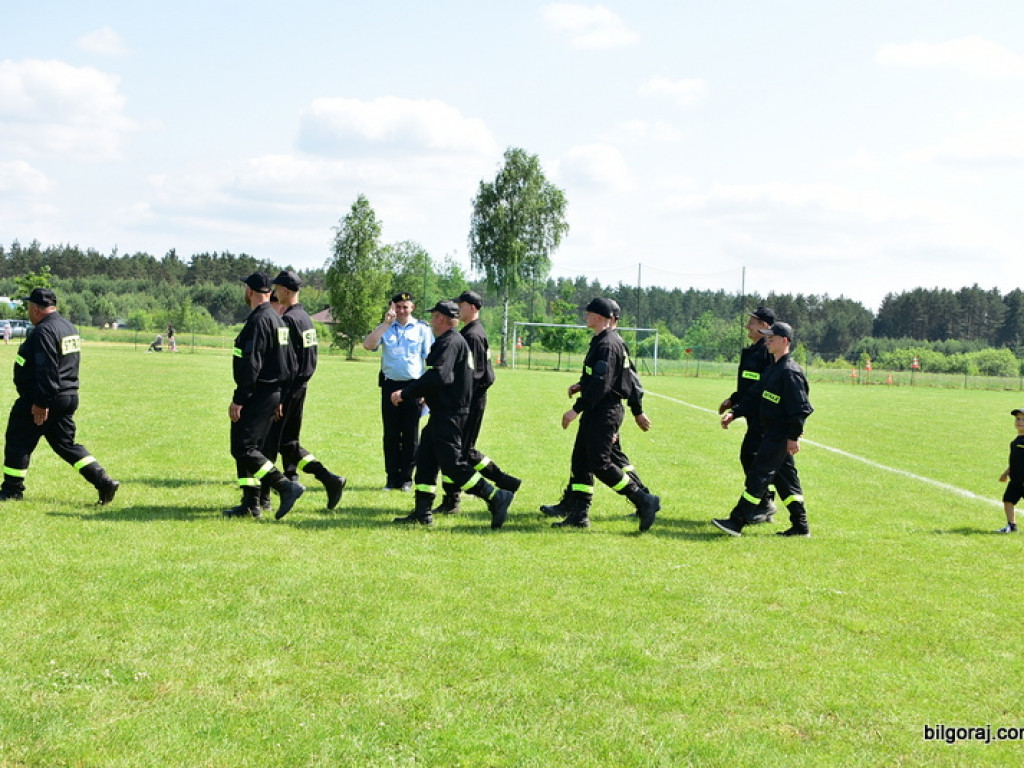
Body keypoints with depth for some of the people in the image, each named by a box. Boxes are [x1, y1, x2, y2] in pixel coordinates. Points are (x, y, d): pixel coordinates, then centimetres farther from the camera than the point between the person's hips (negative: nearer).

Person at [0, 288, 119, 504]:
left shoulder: (44, 331, -18)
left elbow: (46, 370, -25)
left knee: (18, 442, 5)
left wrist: (41, 402, -23)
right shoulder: (69, 328, 14)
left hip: (39, 400, -9)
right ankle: (104, 481, 2)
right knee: (65, 444, 13)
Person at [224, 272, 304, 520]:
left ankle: (286, 485, -16)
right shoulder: (278, 320, 16)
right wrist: (278, 399, 20)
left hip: (258, 394, -10)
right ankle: (250, 504, 14)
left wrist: (238, 400, -20)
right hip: (274, 393, 10)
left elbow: (251, 365, -21)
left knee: (242, 448, -10)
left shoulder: (258, 320, -15)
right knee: (250, 448, 13)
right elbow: (281, 362, 19)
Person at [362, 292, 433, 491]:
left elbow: (429, 359, 4)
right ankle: (392, 477, 10)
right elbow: (368, 345, -9)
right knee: (391, 434, 4)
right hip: (390, 385, 1)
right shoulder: (385, 328, 9)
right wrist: (386, 323, -12)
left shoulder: (422, 329, 6)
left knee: (410, 434, 2)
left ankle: (406, 478, 8)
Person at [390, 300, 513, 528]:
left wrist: (405, 393, -25)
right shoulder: (451, 341, 17)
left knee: (452, 464, -11)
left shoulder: (450, 342, -16)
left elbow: (437, 376, -28)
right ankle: (422, 511, 12)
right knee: (425, 458, 10)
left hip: (449, 415, -11)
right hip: (442, 413, 11)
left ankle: (496, 497, -8)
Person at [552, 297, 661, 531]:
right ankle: (579, 514, 14)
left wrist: (577, 409, -24)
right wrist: (583, 385, 13)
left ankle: (644, 501, -4)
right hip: (596, 412, 11)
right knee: (580, 460, 11)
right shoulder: (600, 341, 14)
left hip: (604, 412, -11)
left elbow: (601, 383, -24)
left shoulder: (607, 344, -18)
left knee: (600, 464, -9)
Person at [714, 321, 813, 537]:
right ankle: (800, 526, 17)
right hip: (771, 433, 10)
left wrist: (794, 436, -22)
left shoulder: (790, 372, -16)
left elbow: (799, 407, -20)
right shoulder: (772, 369, 15)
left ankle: (737, 522, -8)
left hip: (780, 435, -10)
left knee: (758, 475, -9)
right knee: (785, 478, 12)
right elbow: (754, 397, 18)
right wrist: (734, 412, 7)